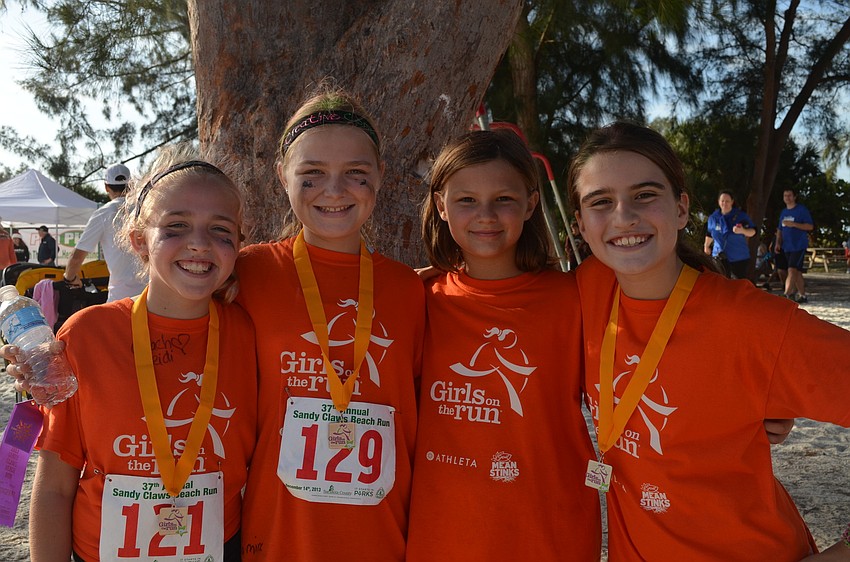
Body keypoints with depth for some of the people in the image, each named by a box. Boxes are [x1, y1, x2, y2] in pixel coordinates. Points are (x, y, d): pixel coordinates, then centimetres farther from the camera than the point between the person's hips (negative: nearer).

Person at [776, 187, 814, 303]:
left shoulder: (802, 209, -4)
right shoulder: (783, 212, 16)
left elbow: (810, 226, -10)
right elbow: (780, 230, 21)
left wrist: (793, 224, -20)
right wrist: (778, 243, 7)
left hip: (799, 245, -7)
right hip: (787, 247, 7)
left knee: (792, 270, -17)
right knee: (797, 272, 11)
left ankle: (787, 294, -23)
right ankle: (802, 295, 17)